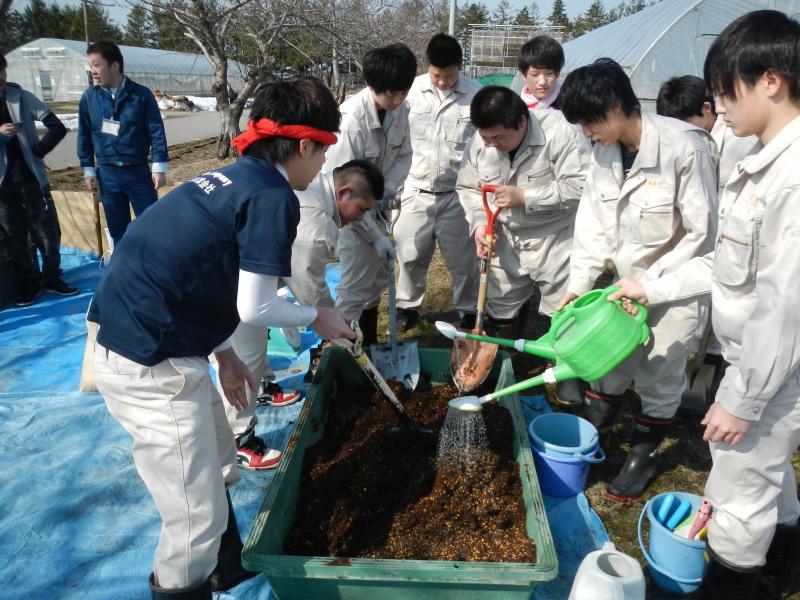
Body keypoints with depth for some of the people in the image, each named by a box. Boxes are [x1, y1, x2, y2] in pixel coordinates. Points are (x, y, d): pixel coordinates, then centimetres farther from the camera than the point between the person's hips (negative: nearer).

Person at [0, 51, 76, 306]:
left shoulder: (21, 97, -3)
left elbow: (58, 128, -4)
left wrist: (35, 151, -5)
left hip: (30, 177, 0)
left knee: (47, 230, 5)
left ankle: (52, 277, 21)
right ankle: (28, 283, 20)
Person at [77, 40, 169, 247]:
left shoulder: (141, 94, -5)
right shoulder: (89, 97, 3)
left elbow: (156, 131, -4)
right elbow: (84, 136, 9)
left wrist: (159, 167, -8)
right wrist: (88, 170, 7)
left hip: (138, 172, -2)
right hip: (107, 174, 2)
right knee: (118, 230, 10)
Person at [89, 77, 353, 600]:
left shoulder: (230, 180, 13)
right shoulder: (273, 196, -14)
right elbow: (255, 307, -17)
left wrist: (224, 352, 19)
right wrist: (316, 317, 2)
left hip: (123, 343, 10)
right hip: (150, 366, -10)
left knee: (219, 467, 27)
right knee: (197, 525, 2)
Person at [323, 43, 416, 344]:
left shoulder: (400, 109, -10)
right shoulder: (352, 118, -30)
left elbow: (403, 155, 4)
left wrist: (388, 190, -16)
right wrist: (376, 236, -23)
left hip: (374, 206, 7)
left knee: (376, 279, 16)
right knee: (355, 285, -6)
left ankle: (369, 348, 34)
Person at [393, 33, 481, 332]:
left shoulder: (476, 95, -6)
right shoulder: (412, 90, -3)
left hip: (458, 193, -1)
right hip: (416, 190, 1)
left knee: (463, 256, 9)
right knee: (410, 254, 11)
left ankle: (469, 310, 27)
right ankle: (408, 306, 31)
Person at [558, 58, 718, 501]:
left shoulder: (685, 146, -24)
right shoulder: (604, 151, -4)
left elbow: (702, 232, -20)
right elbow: (593, 224, 0)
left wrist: (650, 283, -21)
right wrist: (578, 284, -7)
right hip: (628, 281, 6)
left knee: (659, 377, 7)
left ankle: (644, 455, 31)